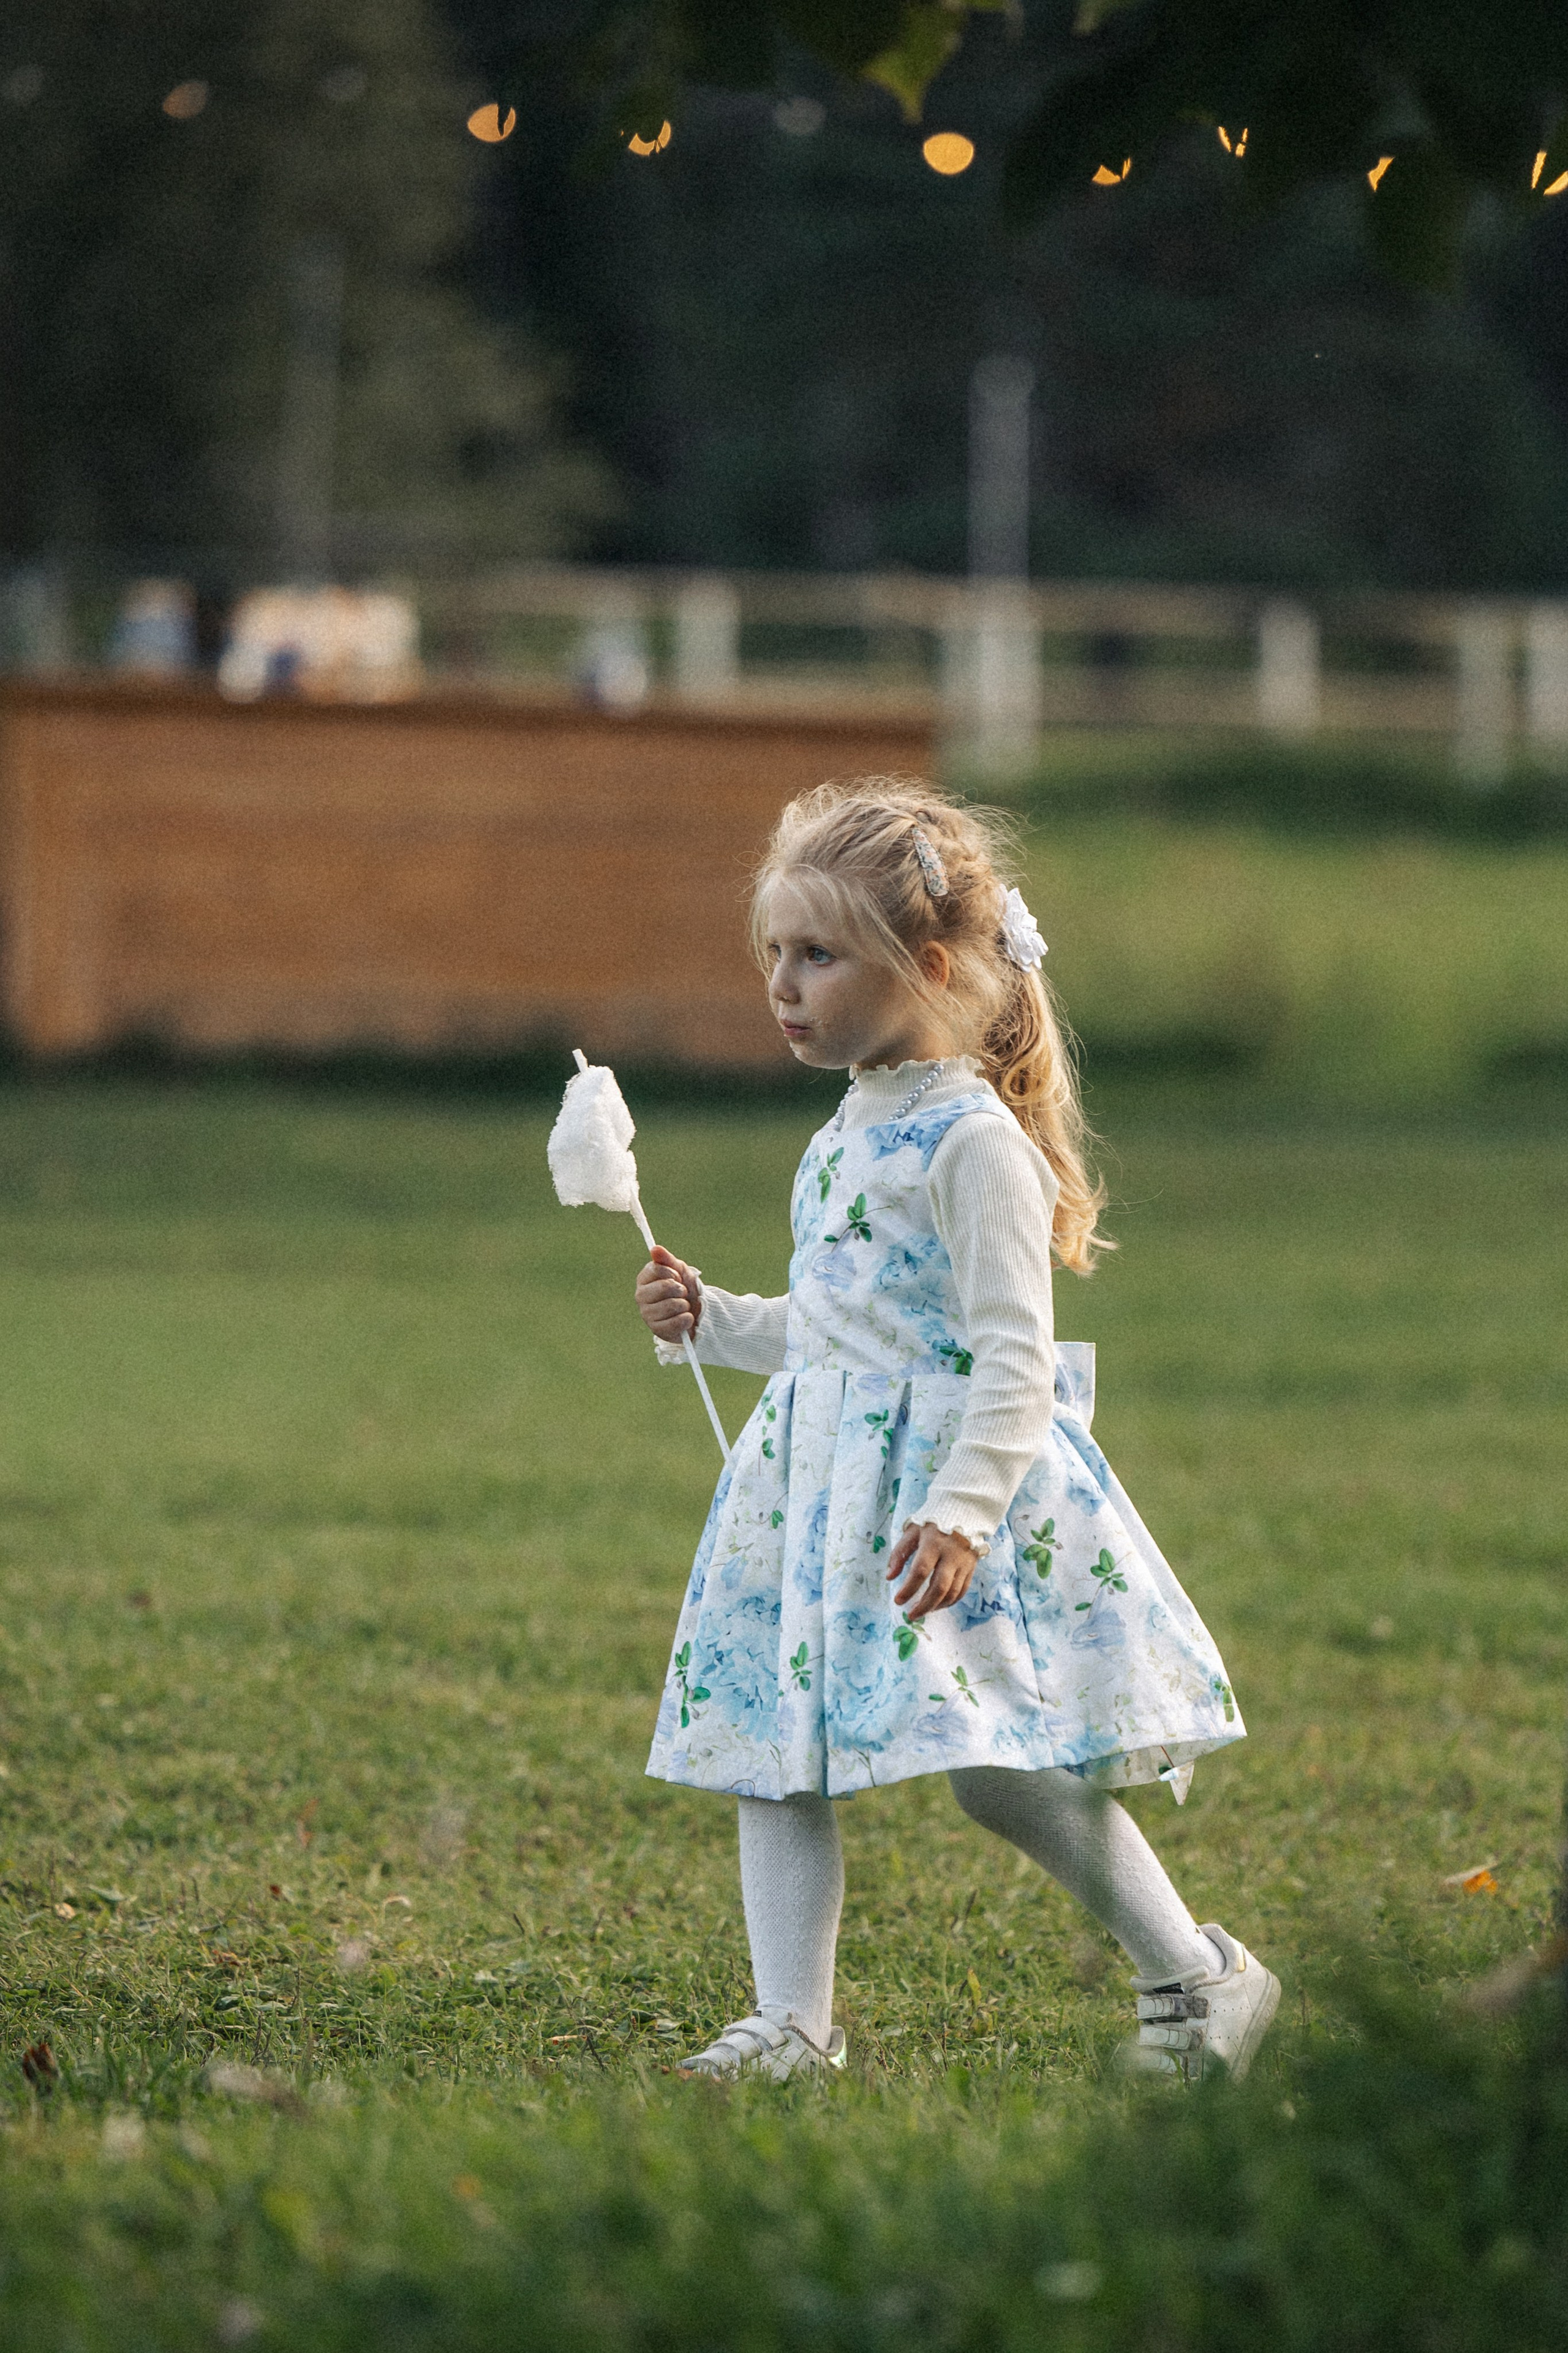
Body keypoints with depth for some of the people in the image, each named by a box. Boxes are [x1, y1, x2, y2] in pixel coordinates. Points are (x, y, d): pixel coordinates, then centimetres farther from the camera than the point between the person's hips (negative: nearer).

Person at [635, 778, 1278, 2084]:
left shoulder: (973, 1143, -14)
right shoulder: (851, 1134, 14)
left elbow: (1014, 1354, -18)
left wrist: (963, 1509, -26)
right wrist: (715, 1320, 14)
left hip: (942, 1479, -9)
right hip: (822, 1480, 9)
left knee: (998, 1764, -11)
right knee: (774, 1754, 3)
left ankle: (1195, 1975, 6)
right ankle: (792, 2026, 5)